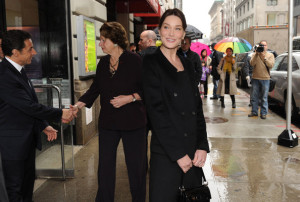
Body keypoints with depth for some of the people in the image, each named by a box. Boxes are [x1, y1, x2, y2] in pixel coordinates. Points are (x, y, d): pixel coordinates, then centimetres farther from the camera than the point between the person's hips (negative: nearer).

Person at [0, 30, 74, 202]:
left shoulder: (19, 70, 7)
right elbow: (28, 106, -24)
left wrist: (44, 126, 9)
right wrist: (60, 114, -15)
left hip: (28, 139, 9)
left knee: (28, 183, 22)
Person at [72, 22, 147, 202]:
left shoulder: (134, 60, -9)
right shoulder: (103, 63, 8)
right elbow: (95, 88, 10)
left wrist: (130, 98, -21)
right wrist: (78, 106, 1)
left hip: (133, 122, -5)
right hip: (108, 122, 5)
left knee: (136, 165, 7)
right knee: (105, 165, 9)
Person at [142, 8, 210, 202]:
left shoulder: (187, 64, 12)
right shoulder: (151, 63, -5)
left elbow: (198, 107, 9)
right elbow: (157, 112, -12)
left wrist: (203, 146, -2)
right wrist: (178, 153, -14)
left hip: (193, 151, 6)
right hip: (166, 153, -5)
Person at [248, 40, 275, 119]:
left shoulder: (270, 55, 7)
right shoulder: (255, 54, 8)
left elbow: (271, 65, -7)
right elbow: (252, 64, -7)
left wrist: (264, 57, -13)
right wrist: (256, 54, -13)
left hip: (265, 79, -1)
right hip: (255, 78, 1)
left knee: (264, 98, 0)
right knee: (255, 97, 7)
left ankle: (263, 113, 7)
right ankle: (254, 112, 17)